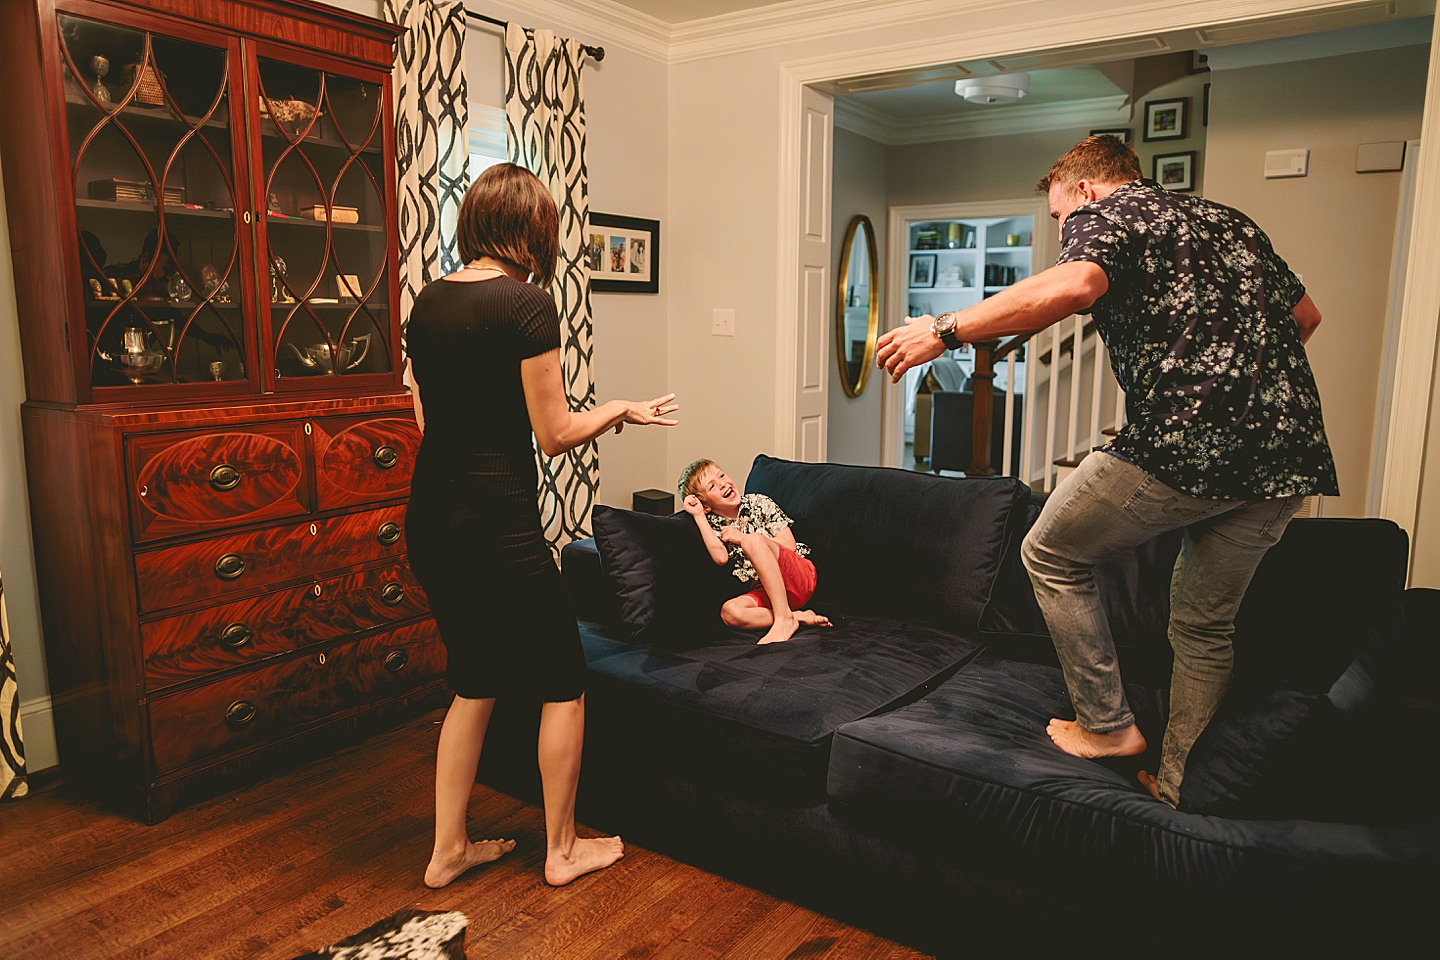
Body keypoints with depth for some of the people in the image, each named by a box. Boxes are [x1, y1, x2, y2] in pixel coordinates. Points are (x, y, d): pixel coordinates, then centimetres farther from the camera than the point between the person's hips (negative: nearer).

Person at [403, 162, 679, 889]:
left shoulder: (427, 302, 9)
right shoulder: (527, 302, -13)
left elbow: (427, 421, 14)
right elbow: (554, 435, -12)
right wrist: (619, 410, 4)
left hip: (429, 520, 8)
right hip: (496, 522, -8)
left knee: (475, 681, 21)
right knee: (563, 680, 11)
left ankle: (448, 849, 30)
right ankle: (563, 848, 25)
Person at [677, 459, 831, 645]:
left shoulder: (758, 502, 6)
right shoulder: (714, 526, 10)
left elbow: (789, 544, -1)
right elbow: (721, 557, -13)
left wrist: (742, 538, -6)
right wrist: (698, 516, -9)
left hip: (801, 576, -2)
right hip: (765, 591, 2)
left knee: (753, 540, -29)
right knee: (729, 612, -29)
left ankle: (784, 618, -31)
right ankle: (799, 616, -23)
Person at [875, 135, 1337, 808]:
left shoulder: (1102, 212, 3)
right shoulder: (1230, 221, 26)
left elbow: (1076, 283, -22)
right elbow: (1305, 315, 32)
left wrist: (946, 329, -20)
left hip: (1186, 439, -8)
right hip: (1290, 451, 8)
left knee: (1051, 555, 12)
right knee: (1204, 626, 19)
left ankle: (1107, 724, 17)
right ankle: (1179, 789, 26)